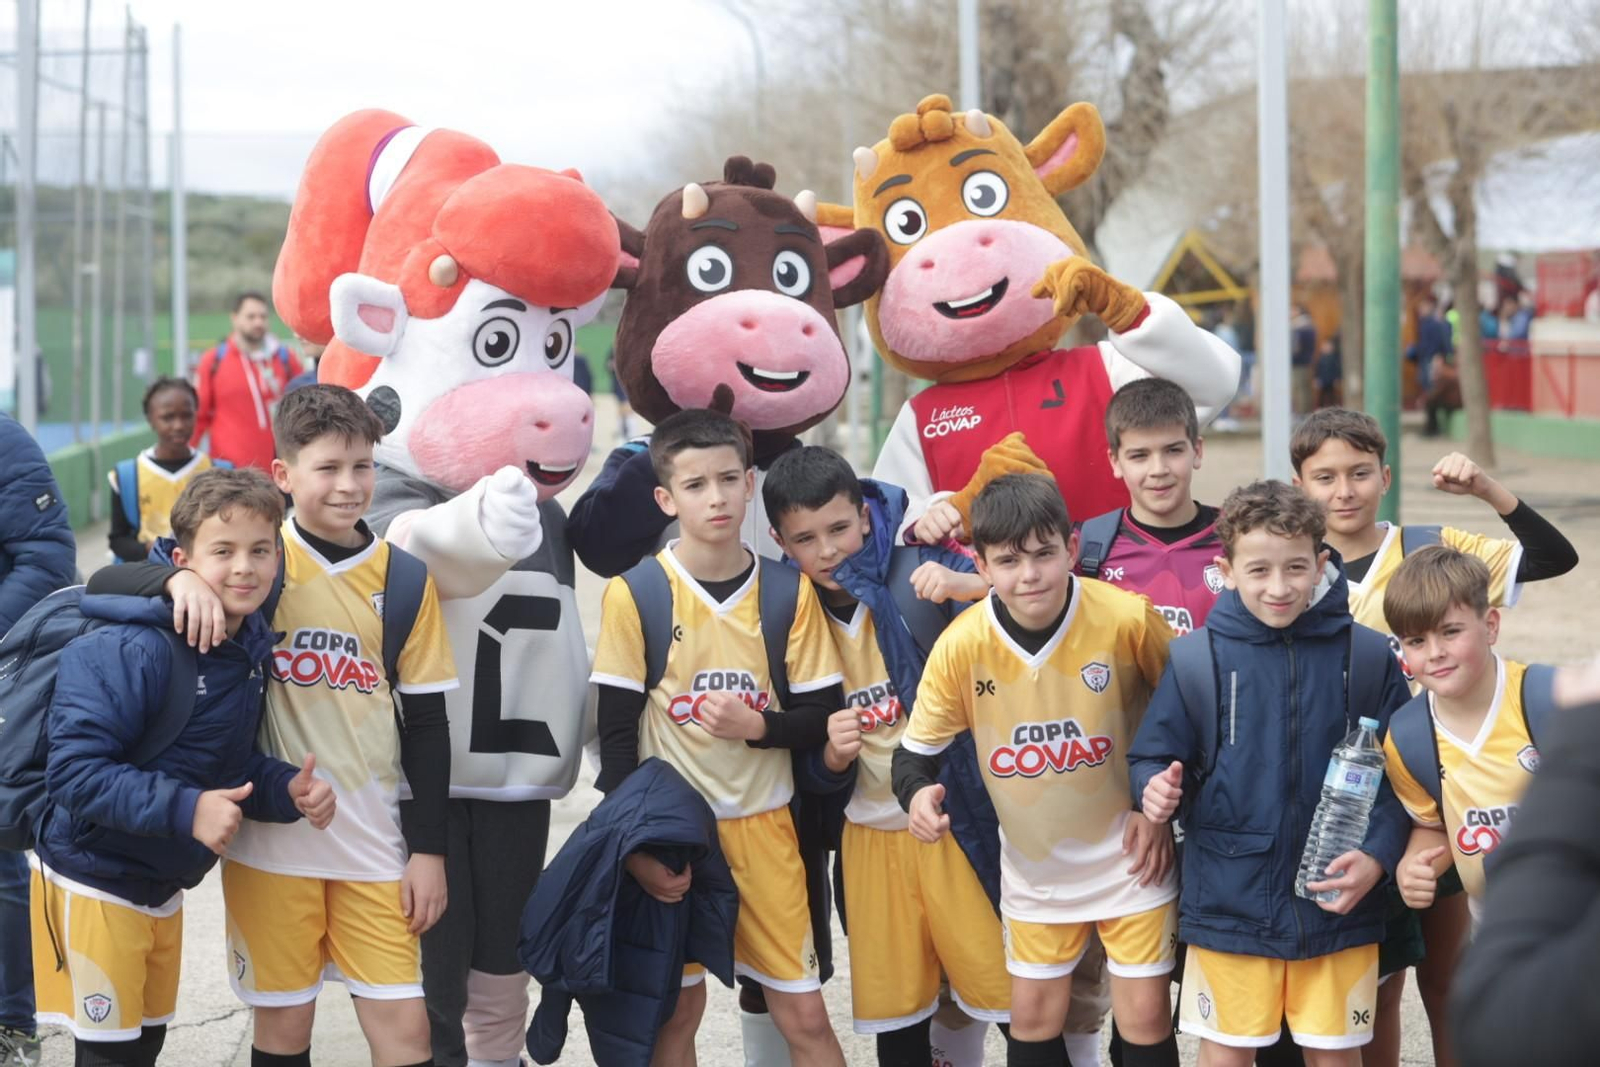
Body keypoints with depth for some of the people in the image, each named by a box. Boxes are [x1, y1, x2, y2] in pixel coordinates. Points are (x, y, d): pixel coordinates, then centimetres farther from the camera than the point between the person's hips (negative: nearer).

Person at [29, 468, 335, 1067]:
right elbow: (75, 771, -29)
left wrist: (288, 791, -10)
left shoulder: (251, 651, 1)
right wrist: (185, 808, -35)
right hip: (92, 879, -8)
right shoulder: (132, 652, -25)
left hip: (162, 884, 8)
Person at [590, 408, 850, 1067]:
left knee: (803, 1014, 1)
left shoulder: (789, 592, -1)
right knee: (678, 1009, 5)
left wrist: (756, 725, -18)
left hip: (763, 823, 2)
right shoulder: (633, 595, -6)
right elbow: (615, 734, -4)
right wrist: (635, 846, -10)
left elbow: (821, 717, 2)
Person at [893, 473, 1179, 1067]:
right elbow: (916, 750, -5)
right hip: (1033, 863, 2)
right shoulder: (961, 645, -18)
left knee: (1144, 1018, 0)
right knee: (1033, 1018, 10)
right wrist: (917, 794, -27)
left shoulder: (1128, 619, -22)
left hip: (1129, 854, -2)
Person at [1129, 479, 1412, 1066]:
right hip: (1229, 902, 0)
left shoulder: (1367, 658, -3)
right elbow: (1153, 758, 1)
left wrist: (1378, 854, -13)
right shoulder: (1197, 657, -5)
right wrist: (1158, 790, -22)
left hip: (1337, 904, 1)